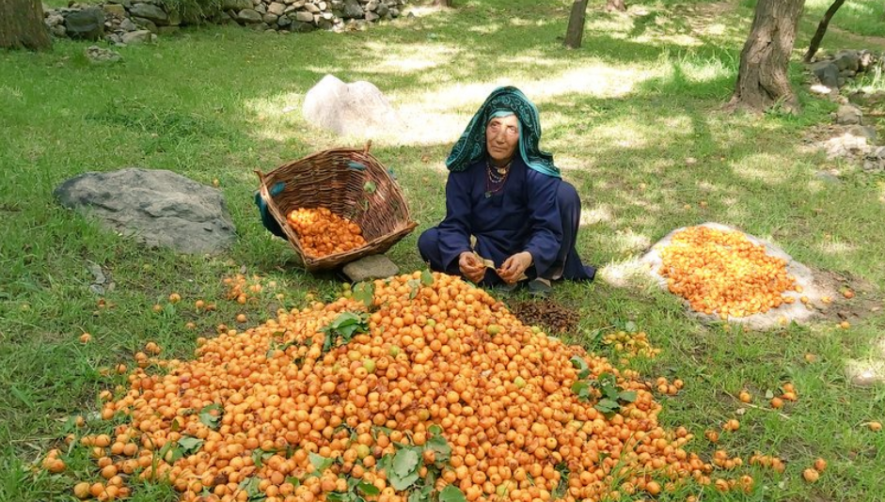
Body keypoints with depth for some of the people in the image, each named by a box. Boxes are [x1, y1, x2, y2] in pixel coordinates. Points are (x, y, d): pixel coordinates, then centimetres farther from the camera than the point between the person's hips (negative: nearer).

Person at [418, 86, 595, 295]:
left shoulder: (537, 174, -19)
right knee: (428, 241, -22)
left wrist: (527, 258, -48)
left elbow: (548, 228, -25)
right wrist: (461, 254, -42)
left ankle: (543, 275, -11)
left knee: (565, 193, -22)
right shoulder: (465, 168, -14)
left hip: (528, 249, -1)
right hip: (484, 250, 1)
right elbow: (455, 223, -18)